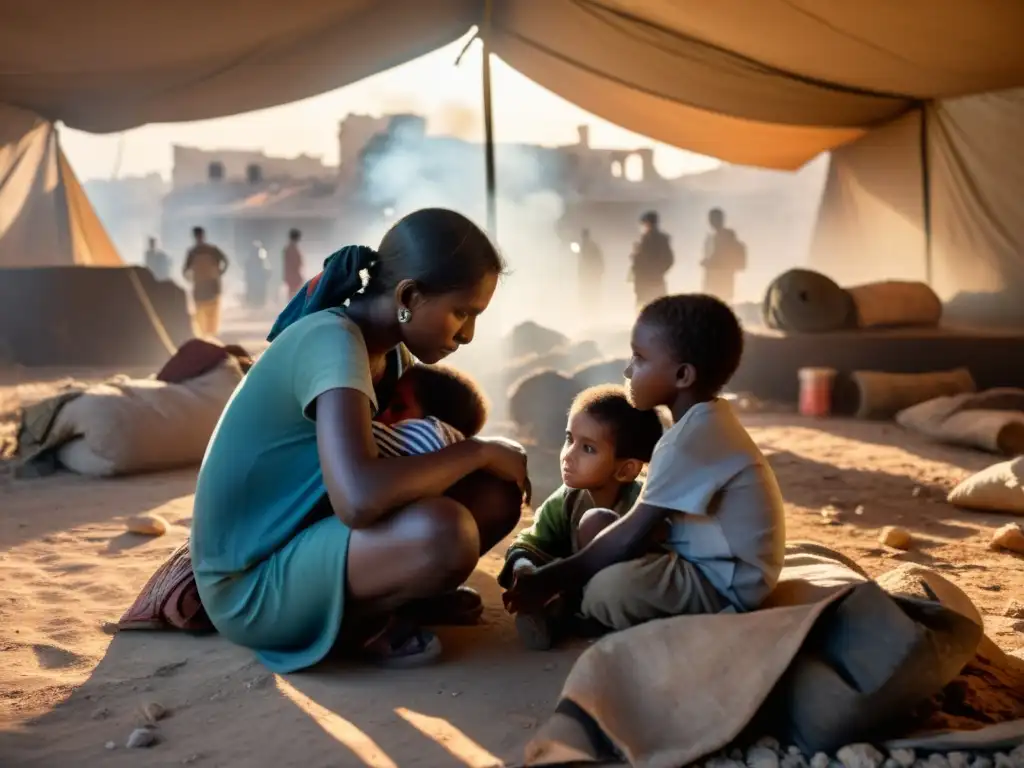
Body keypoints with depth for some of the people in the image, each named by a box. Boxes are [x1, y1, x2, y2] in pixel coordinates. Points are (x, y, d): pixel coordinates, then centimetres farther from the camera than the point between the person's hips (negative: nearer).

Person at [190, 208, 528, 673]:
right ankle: (352, 623, -5)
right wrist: (478, 452, -25)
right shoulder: (333, 340, -25)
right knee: (444, 531, -33)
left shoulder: (389, 351, 4)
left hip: (308, 542, 9)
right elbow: (359, 499, -39)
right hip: (251, 585, -9)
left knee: (496, 491, -1)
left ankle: (365, 600, 5)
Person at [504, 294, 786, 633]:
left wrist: (549, 580, -14)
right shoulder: (705, 420, 9)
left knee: (607, 590, -31)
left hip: (726, 584, -10)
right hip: (716, 564, 10)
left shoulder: (692, 437, -22)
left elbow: (631, 536, -22)